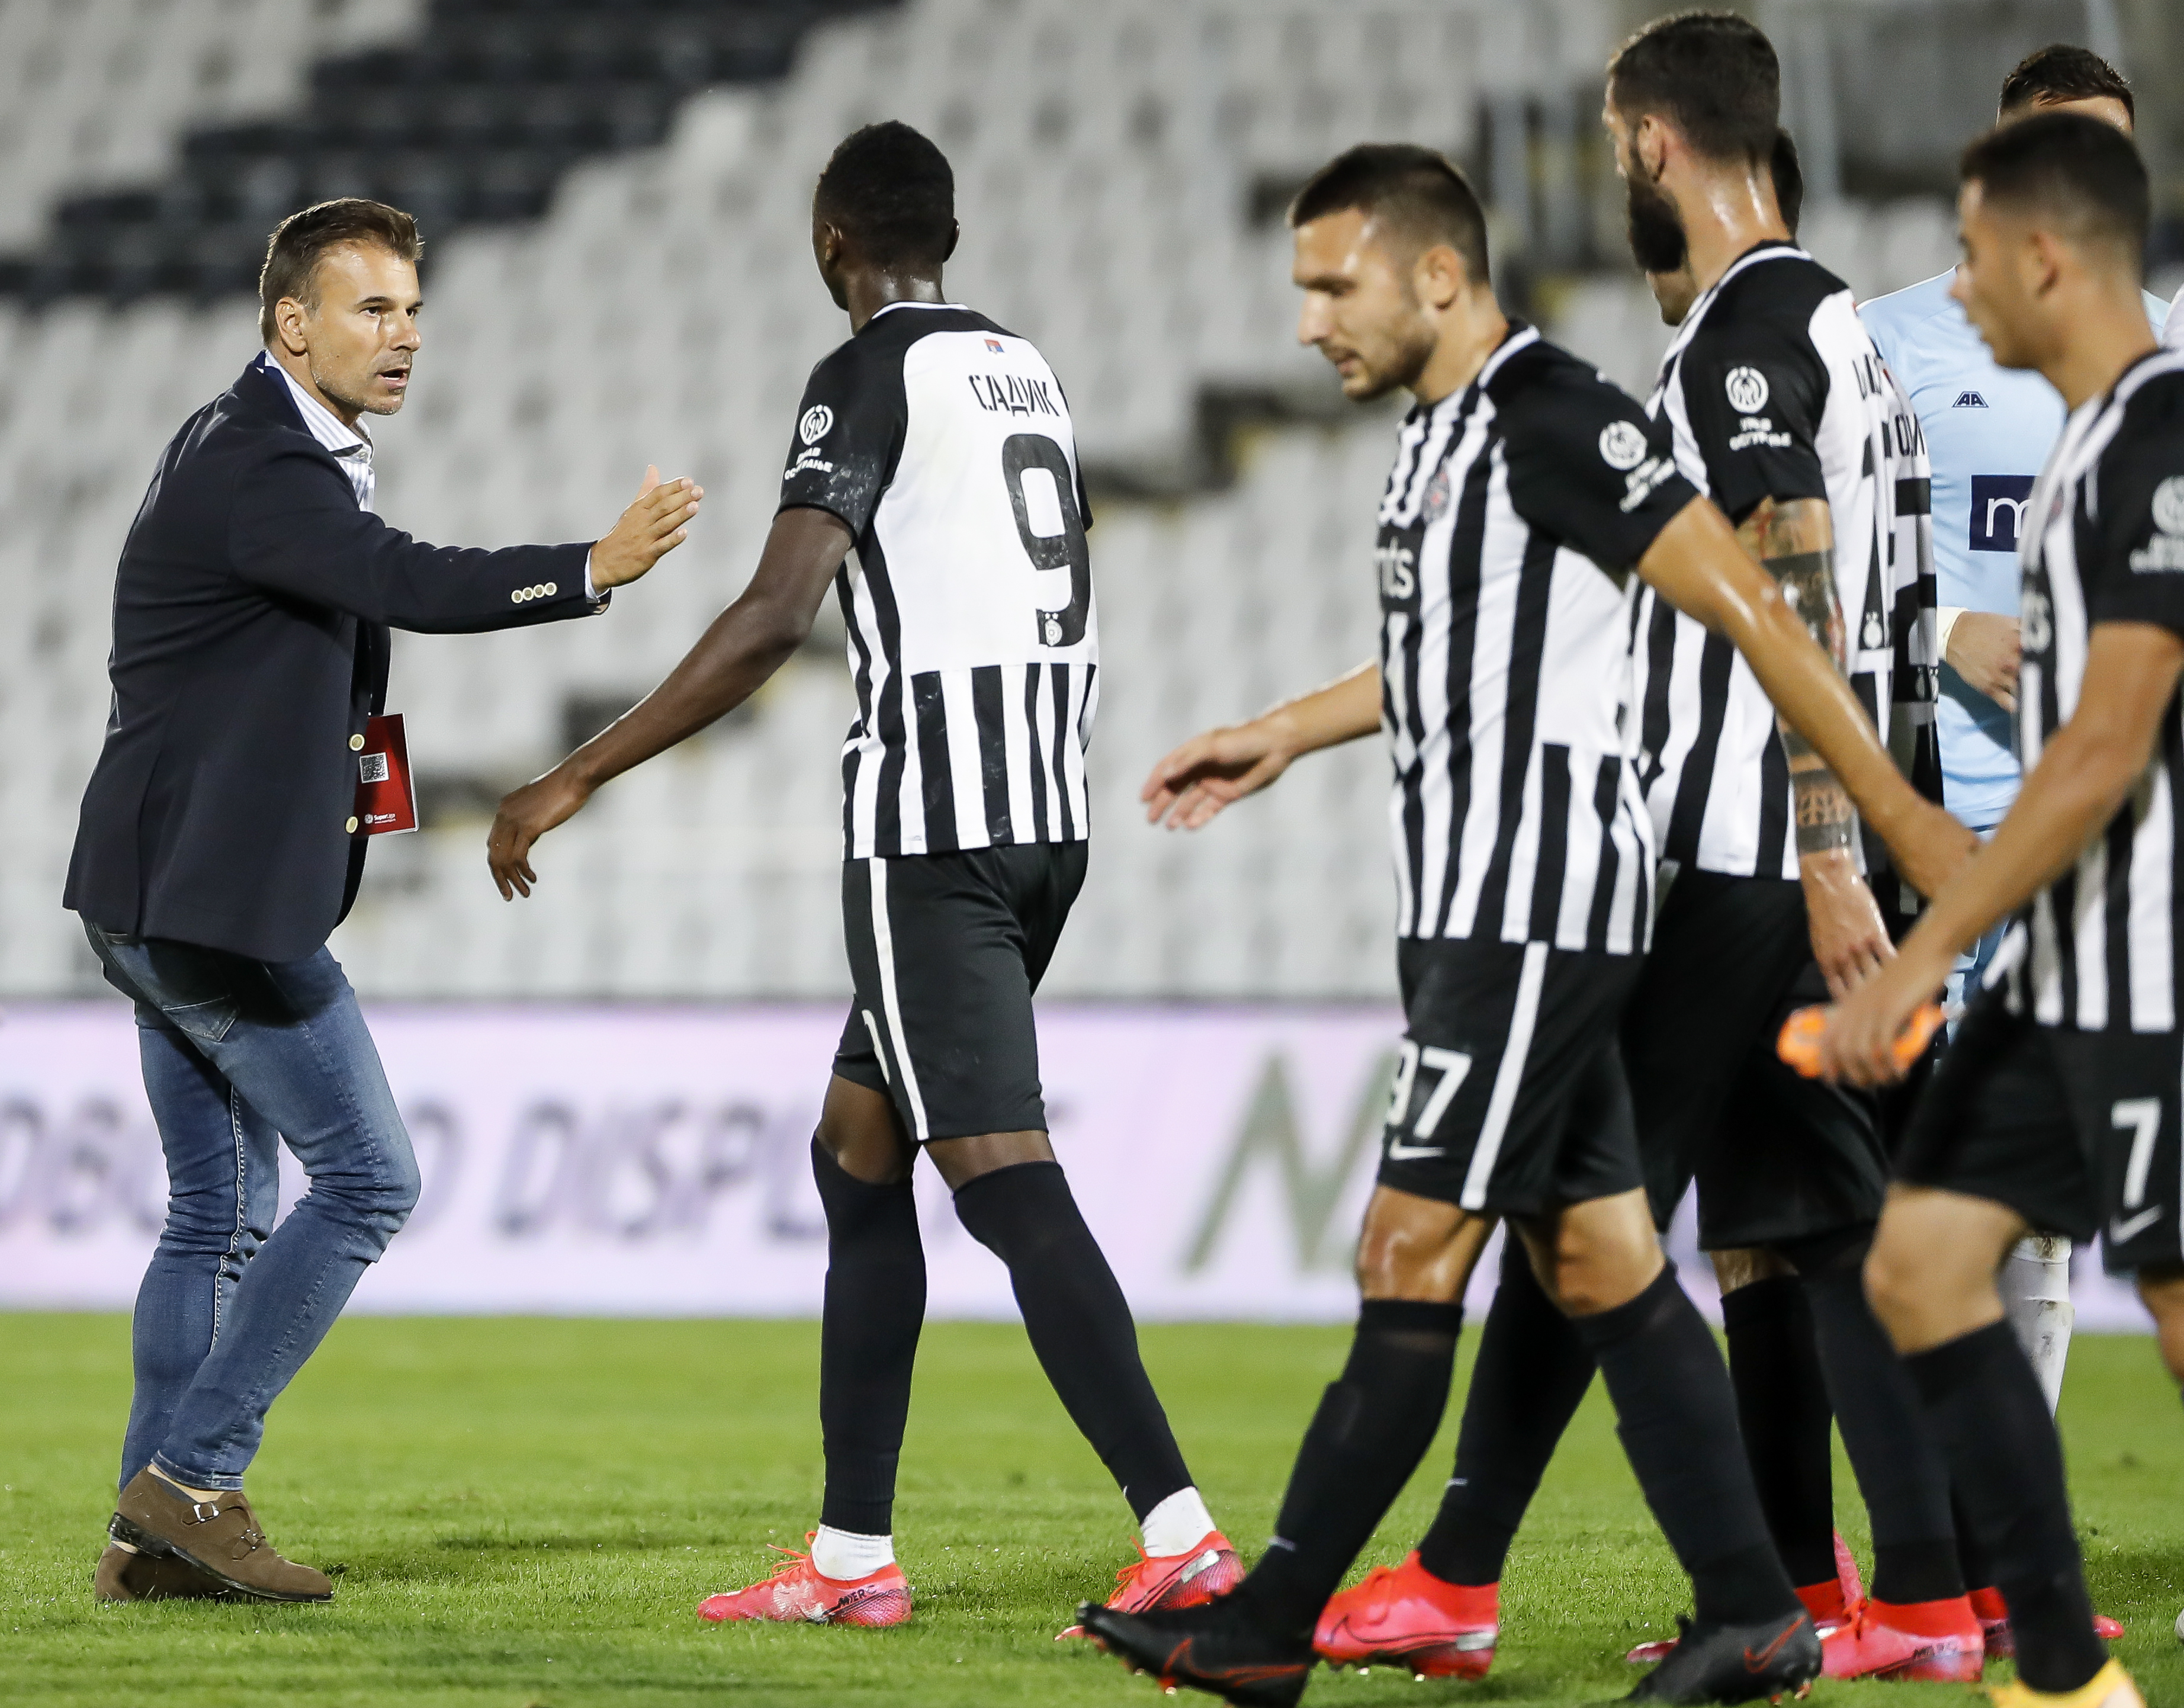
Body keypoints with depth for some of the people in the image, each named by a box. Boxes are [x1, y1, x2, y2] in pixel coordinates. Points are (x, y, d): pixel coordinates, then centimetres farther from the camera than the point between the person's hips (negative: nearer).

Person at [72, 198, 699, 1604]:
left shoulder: (253, 447, 16)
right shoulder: (259, 469, -18)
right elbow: (413, 588, -35)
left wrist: (339, 749, 9)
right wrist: (594, 571, -48)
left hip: (157, 902, 10)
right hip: (213, 895, -10)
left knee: (222, 1216, 12)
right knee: (366, 1179, -6)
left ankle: (153, 1536, 12)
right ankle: (194, 1476, -6)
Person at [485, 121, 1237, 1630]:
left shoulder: (871, 380, -8)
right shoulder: (1026, 373, 17)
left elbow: (777, 617, -19)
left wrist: (579, 779, -16)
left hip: (928, 826, -8)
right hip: (1047, 822, 8)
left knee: (1007, 1180, -12)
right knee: (857, 1153, 15)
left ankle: (1182, 1536, -22)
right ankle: (855, 1556, 15)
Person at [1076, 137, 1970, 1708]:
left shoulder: (1556, 423, -16)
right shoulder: (1447, 431, 15)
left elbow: (1754, 612, -17)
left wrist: (1902, 818, -18)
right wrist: (1283, 739, 37)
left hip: (1533, 913, -10)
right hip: (1483, 915, 10)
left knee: (1410, 1261, -6)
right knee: (1603, 1267, 9)